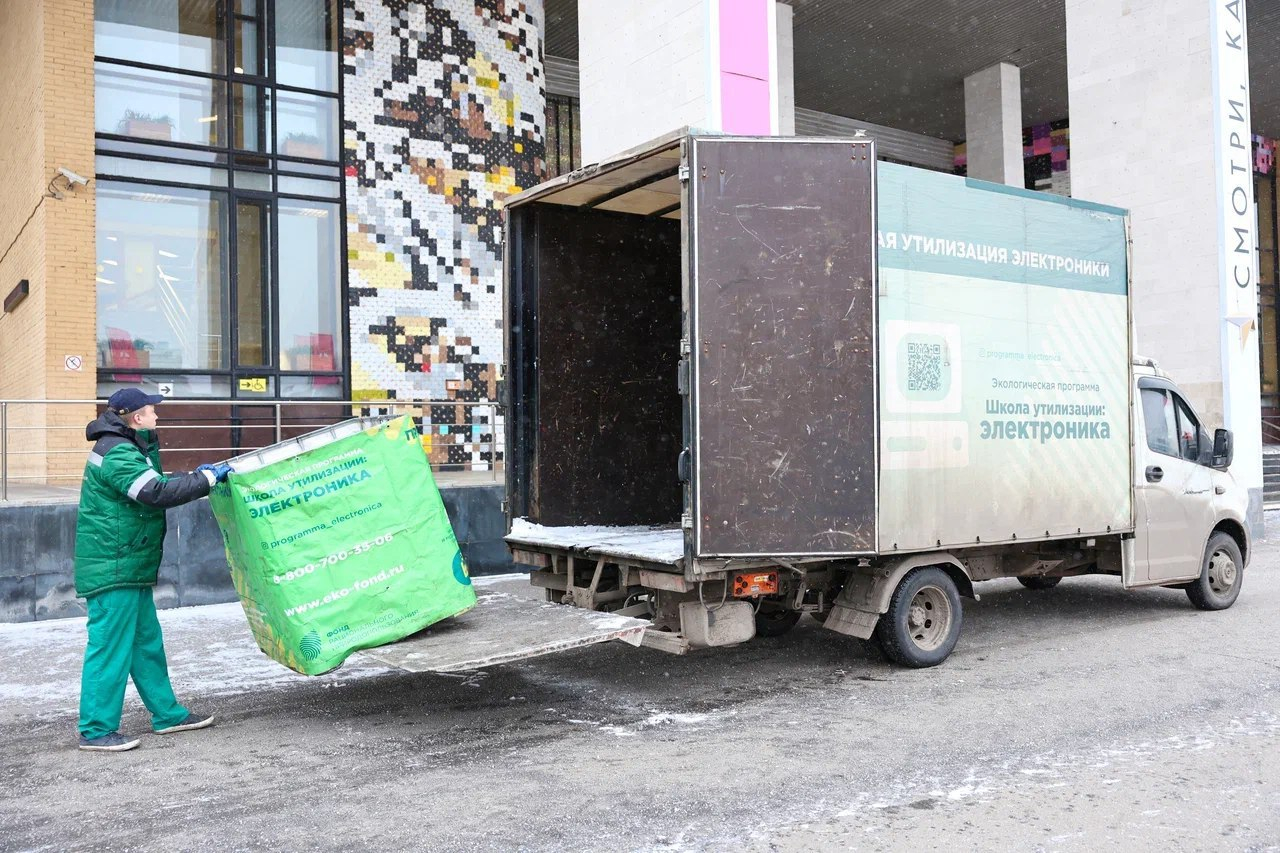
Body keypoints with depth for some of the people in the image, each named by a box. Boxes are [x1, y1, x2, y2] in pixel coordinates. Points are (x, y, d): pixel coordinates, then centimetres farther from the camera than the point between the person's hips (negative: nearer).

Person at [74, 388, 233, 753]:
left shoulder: (126, 449, 17)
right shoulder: (117, 454, -17)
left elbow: (152, 484, 22)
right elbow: (156, 493, -27)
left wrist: (196, 476, 10)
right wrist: (207, 479, -20)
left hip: (129, 568, 11)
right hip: (112, 568, -11)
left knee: (147, 642, 16)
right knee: (110, 646, -6)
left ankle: (167, 714, 24)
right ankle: (95, 730, 1)